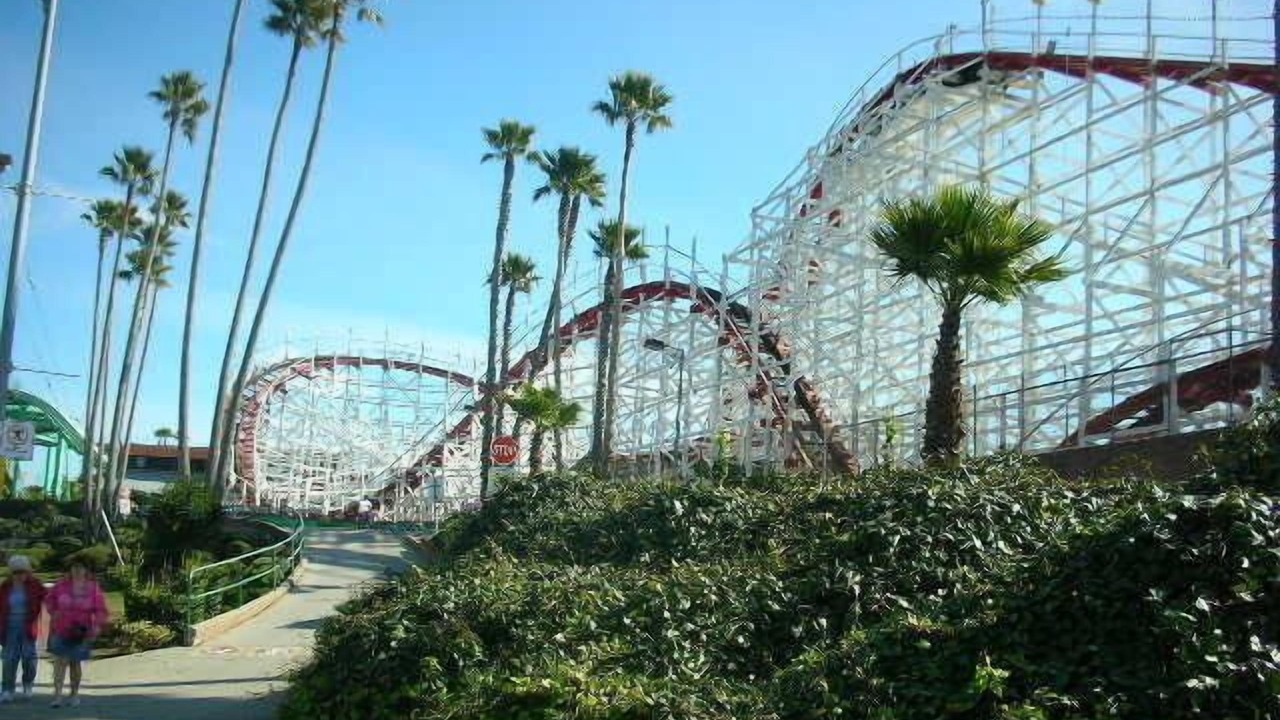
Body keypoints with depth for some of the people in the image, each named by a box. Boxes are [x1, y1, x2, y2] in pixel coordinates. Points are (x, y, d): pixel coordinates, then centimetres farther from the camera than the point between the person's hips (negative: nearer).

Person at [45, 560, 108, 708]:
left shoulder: (93, 588, -7)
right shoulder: (62, 584, -3)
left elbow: (100, 610, -6)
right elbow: (50, 599, 14)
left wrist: (98, 626, -18)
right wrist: (53, 612, 1)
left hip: (80, 632, 0)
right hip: (60, 630, 0)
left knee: (75, 662, 10)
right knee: (60, 661, -9)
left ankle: (74, 694, 23)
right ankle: (57, 694, -10)